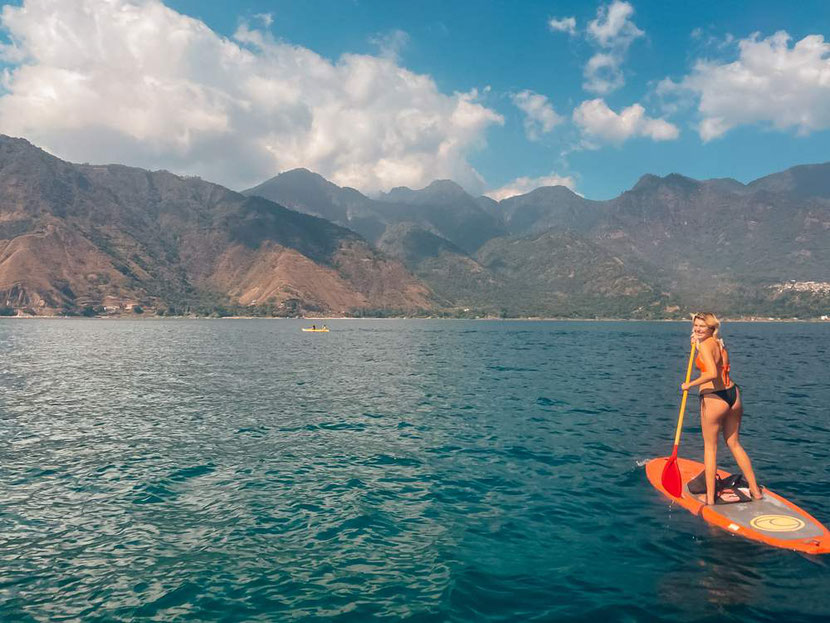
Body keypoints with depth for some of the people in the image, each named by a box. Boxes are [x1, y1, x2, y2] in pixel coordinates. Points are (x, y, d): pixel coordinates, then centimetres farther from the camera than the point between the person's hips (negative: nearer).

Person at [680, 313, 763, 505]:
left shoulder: (705, 345, -14)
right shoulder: (720, 344, 12)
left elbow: (712, 373, -27)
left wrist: (690, 384, -16)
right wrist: (697, 344, 25)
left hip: (713, 398, -7)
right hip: (733, 395, 8)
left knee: (710, 448, 6)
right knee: (734, 444, 21)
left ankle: (710, 498, 12)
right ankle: (755, 490, 28)